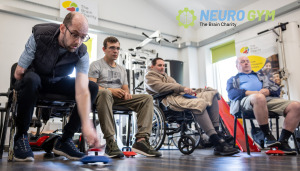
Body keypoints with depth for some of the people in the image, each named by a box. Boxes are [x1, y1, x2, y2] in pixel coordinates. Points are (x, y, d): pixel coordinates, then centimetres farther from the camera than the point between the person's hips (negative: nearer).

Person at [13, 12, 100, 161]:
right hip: (35, 78, -2)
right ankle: (20, 136, -18)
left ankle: (64, 140, -14)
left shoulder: (81, 53, -22)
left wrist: (87, 125, -45)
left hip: (57, 82, 2)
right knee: (31, 79, -39)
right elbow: (18, 73, -16)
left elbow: (82, 92, -34)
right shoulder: (40, 35, -26)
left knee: (92, 88, -20)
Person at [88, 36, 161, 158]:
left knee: (147, 98, -16)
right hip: (103, 95, -5)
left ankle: (141, 140, -33)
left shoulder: (122, 70, 29)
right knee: (105, 93, -43)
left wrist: (126, 93, -5)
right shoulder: (96, 65, 12)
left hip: (119, 98, 5)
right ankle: (110, 142, -44)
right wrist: (110, 90, -18)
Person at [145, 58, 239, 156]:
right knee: (199, 103, -33)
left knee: (212, 93, -7)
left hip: (182, 95, 9)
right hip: (171, 99, -9)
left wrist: (188, 90, 7)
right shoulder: (149, 76, 12)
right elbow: (160, 87, -9)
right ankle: (217, 142, -36)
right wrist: (182, 88, -15)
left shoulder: (165, 76, 40)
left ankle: (216, 132, -18)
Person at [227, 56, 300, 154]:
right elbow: (231, 93, 6)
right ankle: (267, 136, -30)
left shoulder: (262, 77, 39)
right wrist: (249, 92, -11)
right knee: (259, 97, -41)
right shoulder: (233, 80, 29)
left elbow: (277, 89, 23)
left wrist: (267, 91, -1)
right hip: (245, 99, -4)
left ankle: (283, 142, -21)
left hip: (269, 99, 5)